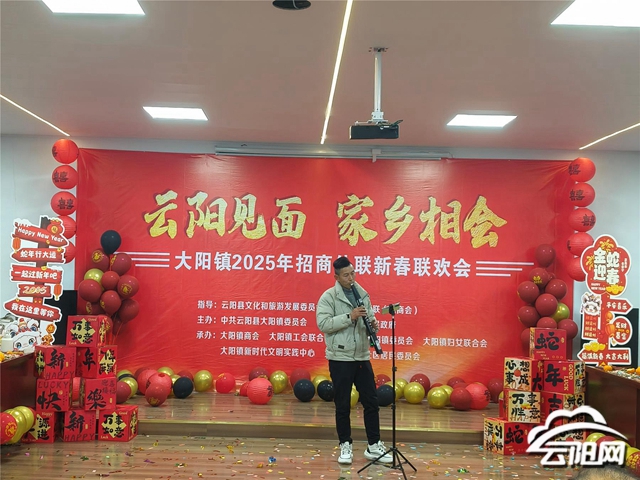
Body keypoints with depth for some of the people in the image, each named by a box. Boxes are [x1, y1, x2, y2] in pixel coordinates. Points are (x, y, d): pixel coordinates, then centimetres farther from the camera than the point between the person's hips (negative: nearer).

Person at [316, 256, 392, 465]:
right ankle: (345, 446, 19)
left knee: (371, 401, 7)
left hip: (362, 357, 5)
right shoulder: (328, 297, -8)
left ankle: (374, 446, 17)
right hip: (340, 358, -5)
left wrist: (373, 323, -8)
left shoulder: (363, 294, 9)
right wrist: (349, 316, -25)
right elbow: (323, 324, -18)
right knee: (343, 405, 5)